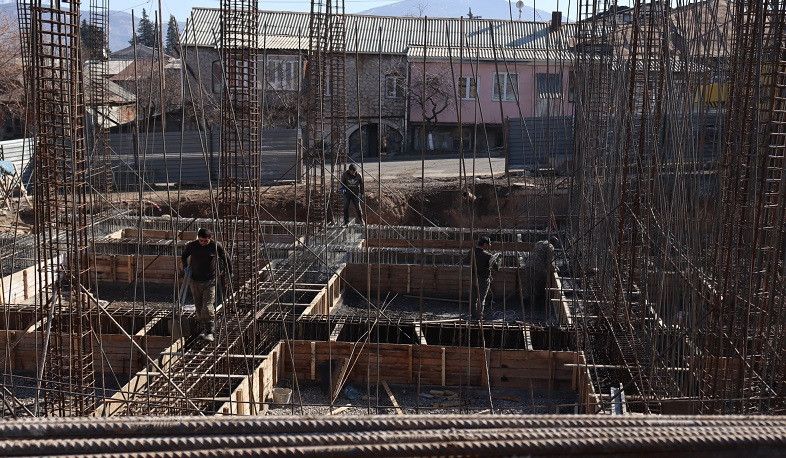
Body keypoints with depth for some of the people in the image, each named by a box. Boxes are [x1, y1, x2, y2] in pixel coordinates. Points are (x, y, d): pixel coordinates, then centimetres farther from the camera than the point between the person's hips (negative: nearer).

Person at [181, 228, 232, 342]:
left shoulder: (216, 246, -9)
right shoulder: (191, 246, -3)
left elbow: (226, 259, 6)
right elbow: (184, 256, 17)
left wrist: (229, 273, 12)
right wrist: (185, 267, 4)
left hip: (210, 281, -3)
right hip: (195, 281, 3)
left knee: (208, 306, -14)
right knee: (199, 308, 9)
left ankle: (209, 332, -10)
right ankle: (204, 328, 25)